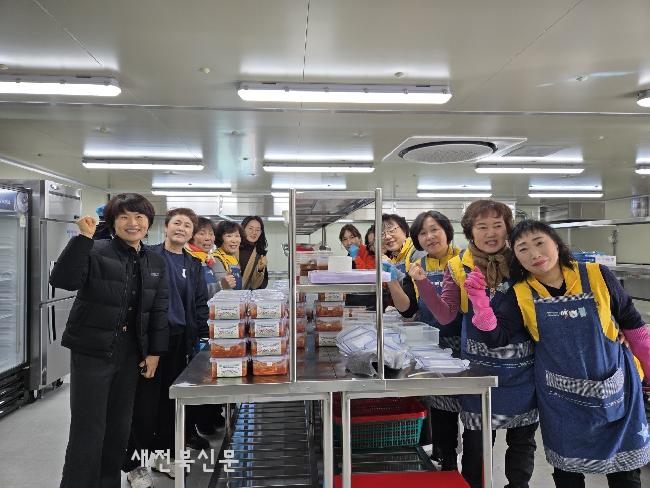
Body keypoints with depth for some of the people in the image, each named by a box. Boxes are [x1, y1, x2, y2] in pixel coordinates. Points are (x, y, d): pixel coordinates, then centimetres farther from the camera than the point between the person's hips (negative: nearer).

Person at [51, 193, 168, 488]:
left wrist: (154, 352, 5)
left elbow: (159, 312, 9)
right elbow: (62, 280, -23)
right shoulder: (96, 252, -7)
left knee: (120, 427, 14)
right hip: (92, 352, -5)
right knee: (88, 429, -1)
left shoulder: (156, 264, 7)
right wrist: (83, 238, -28)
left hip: (130, 355, 5)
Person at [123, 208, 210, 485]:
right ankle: (135, 464, 18)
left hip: (180, 339, 5)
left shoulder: (194, 266, 10)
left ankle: (163, 453, 32)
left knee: (170, 398, 14)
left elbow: (200, 304, 11)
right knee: (144, 400, 3)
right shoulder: (148, 256, -4)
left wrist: (202, 337, 4)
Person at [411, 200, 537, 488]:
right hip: (479, 367, -1)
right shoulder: (459, 267, -3)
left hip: (521, 368, 1)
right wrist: (422, 283, -21)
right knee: (477, 438, 11)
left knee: (522, 437, 17)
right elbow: (445, 315, -8)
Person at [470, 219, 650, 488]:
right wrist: (479, 299, -27)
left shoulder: (597, 276, -10)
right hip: (561, 397, 1)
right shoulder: (521, 294, -7)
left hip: (615, 387, 0)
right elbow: (496, 338, -15)